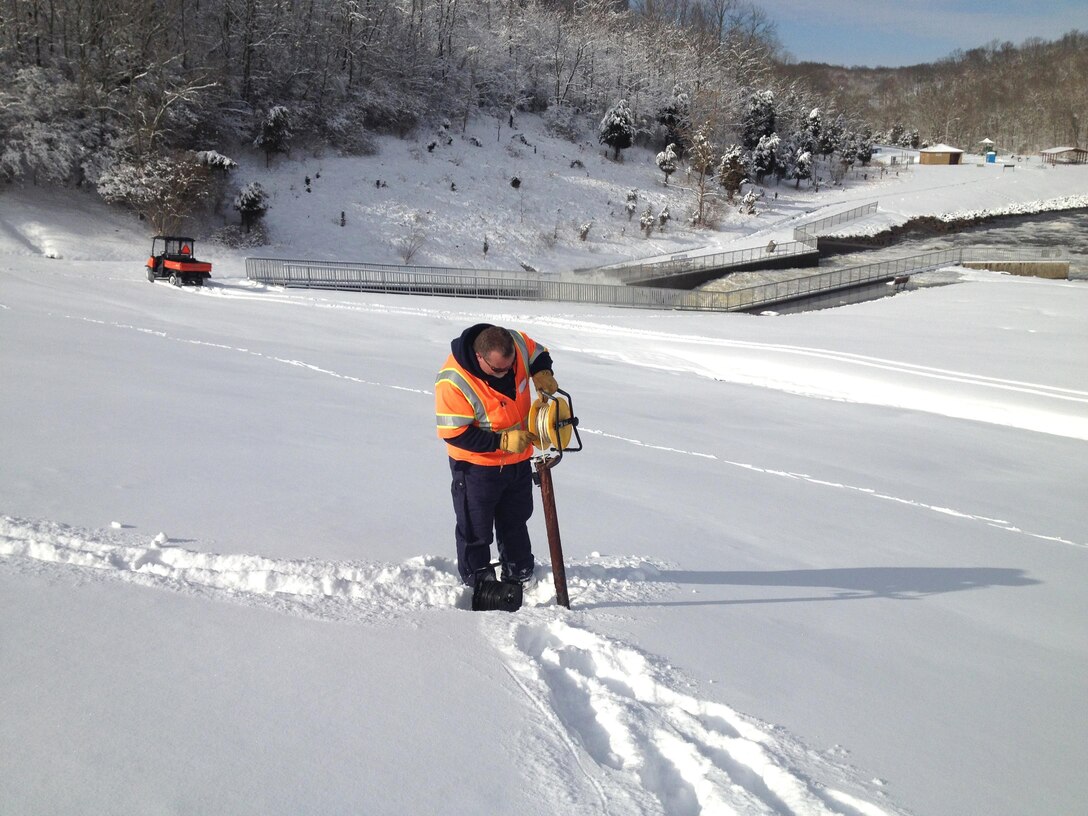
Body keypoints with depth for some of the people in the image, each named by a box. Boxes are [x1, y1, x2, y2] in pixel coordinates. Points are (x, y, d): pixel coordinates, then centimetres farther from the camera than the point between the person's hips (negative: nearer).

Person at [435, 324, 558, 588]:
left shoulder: (518, 344, -17)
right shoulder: (453, 381, -33)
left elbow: (539, 354, 6)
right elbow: (454, 434, -27)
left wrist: (542, 373, -16)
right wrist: (502, 441, -31)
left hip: (518, 460, 6)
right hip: (476, 465, -6)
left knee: (516, 522, 24)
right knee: (476, 530, 8)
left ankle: (520, 577, 43)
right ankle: (479, 583, 29)